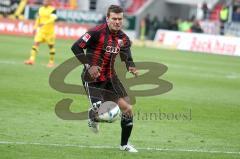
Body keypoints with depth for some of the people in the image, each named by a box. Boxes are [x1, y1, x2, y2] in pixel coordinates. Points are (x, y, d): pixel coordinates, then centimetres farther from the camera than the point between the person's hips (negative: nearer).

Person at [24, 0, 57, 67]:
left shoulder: (52, 10, -10)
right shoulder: (41, 9, 9)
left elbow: (53, 18, -25)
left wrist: (44, 23, -37)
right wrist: (35, 28, 17)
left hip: (49, 31, -4)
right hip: (41, 31, 4)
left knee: (51, 46, 6)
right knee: (36, 43, -10)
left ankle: (51, 61, 21)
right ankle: (32, 59, -16)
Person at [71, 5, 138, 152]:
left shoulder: (124, 39, 2)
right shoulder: (97, 32, -17)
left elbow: (127, 58, 7)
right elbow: (76, 47, -16)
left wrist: (132, 67, -16)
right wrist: (89, 66, -21)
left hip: (110, 77, 6)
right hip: (93, 78, -6)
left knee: (127, 108, -1)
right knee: (100, 111, -23)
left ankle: (125, 144, 17)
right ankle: (93, 117, 19)